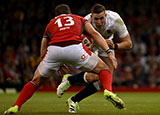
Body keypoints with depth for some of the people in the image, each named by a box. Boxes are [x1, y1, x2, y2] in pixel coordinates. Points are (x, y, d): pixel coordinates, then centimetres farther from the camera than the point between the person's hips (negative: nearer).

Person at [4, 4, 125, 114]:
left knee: (36, 81, 22)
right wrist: (109, 52, 14)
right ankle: (107, 91, -12)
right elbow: (95, 34, 18)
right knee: (103, 68, 16)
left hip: (54, 49, 2)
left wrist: (60, 65, 45)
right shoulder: (79, 19, 34)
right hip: (75, 48, -2)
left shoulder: (50, 24, 36)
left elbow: (43, 53, 34)